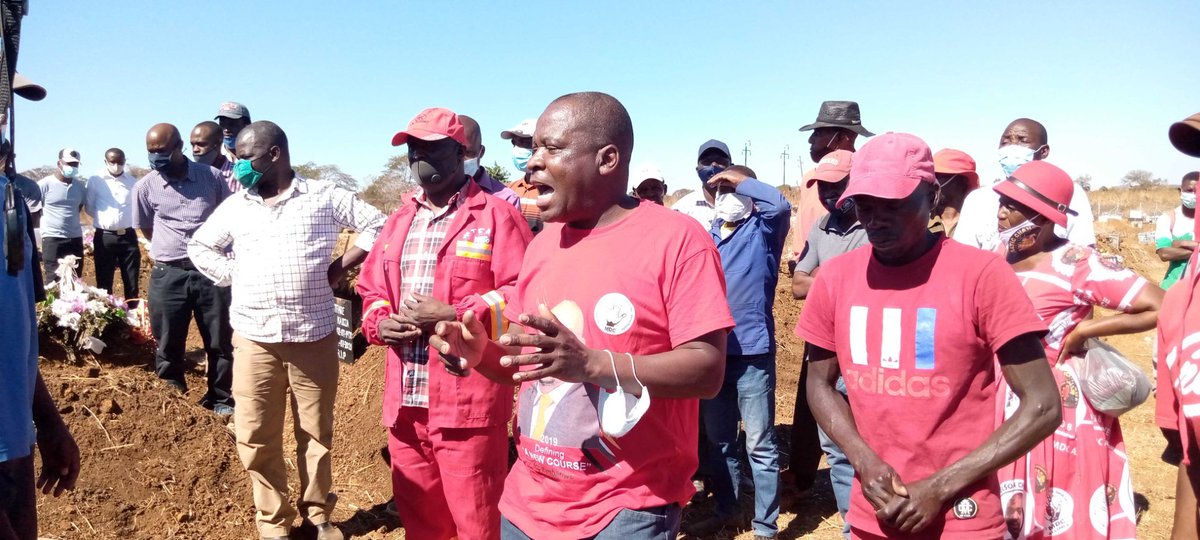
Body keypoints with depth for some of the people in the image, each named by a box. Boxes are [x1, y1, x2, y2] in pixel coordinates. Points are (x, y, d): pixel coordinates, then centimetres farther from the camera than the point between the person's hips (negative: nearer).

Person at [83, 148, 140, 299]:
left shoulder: (133, 181, 4)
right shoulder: (95, 180, -1)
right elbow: (89, 207, 6)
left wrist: (126, 219, 4)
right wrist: (104, 220, 4)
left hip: (128, 236, 1)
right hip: (104, 237, -1)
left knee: (132, 284, 5)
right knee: (104, 283, 6)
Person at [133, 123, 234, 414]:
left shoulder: (211, 177, -1)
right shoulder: (145, 186, 1)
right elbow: (146, 228, 14)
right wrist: (171, 250, 10)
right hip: (168, 275, 1)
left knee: (220, 343, 8)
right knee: (168, 347, 9)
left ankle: (221, 401, 22)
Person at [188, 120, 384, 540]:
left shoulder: (325, 197, 0)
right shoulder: (234, 206, 10)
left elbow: (377, 225, 1)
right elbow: (198, 245, 23)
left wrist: (339, 268, -5)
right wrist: (230, 277, 7)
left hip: (314, 336, -2)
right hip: (254, 338, 3)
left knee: (316, 432, 8)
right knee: (256, 436, 5)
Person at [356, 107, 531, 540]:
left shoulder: (496, 215, -5)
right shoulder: (400, 219, 17)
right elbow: (371, 288, 20)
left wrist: (454, 315, -18)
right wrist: (381, 322, -1)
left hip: (469, 402, -6)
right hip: (404, 402, 7)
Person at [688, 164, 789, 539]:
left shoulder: (762, 230, -2)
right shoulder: (707, 236, 12)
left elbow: (780, 204, -23)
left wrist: (739, 179, -12)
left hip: (752, 351, -6)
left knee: (760, 444, 1)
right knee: (718, 440, 18)